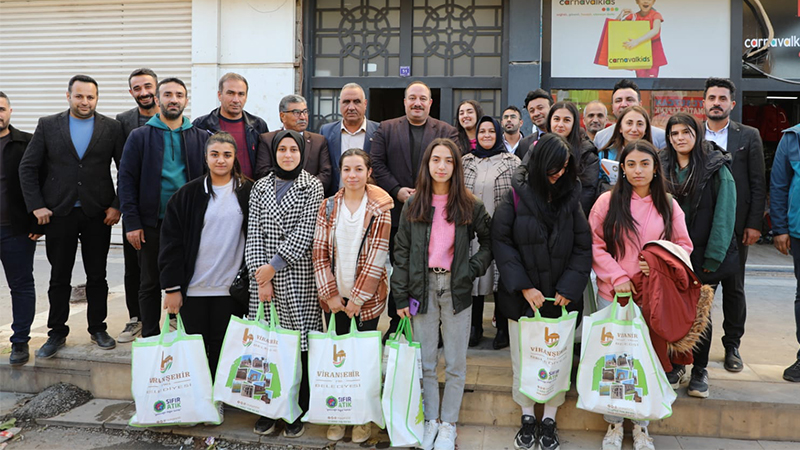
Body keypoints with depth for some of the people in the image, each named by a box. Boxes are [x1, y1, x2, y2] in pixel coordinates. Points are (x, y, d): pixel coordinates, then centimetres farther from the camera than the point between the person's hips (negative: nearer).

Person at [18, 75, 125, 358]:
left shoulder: (111, 128, 3)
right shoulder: (48, 125, 5)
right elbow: (27, 167, 4)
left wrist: (117, 206, -5)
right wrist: (36, 206, -4)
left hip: (98, 213, 0)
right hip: (59, 213, 1)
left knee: (97, 276, 8)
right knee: (59, 278, 7)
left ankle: (97, 329, 22)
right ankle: (57, 333, 20)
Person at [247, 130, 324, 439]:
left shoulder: (312, 186, 2)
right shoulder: (260, 187, 10)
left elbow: (305, 231, -7)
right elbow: (254, 233, 4)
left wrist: (274, 265, -11)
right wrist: (261, 277, -6)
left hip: (299, 278, -2)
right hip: (263, 277, 3)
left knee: (299, 343, 1)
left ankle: (298, 411, 15)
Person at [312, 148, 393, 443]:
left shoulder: (382, 208, -6)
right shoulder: (328, 206, 2)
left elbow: (377, 257, -11)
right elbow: (320, 253, 0)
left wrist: (358, 298, -12)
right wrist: (330, 294, -7)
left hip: (367, 297, -2)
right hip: (334, 298, 3)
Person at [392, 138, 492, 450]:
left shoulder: (470, 206, 1)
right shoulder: (413, 205, 4)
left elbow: (489, 243, 9)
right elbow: (401, 251, 3)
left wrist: (472, 270, -6)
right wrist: (400, 296, -2)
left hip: (456, 289, -1)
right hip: (422, 288, 1)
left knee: (455, 364, 6)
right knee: (426, 363, 9)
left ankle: (448, 424, 21)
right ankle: (430, 421, 25)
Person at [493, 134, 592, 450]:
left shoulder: (571, 197, 1)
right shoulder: (516, 195, -5)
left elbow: (583, 247, -1)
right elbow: (502, 242, -7)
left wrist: (569, 288, -10)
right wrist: (523, 286, -12)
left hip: (561, 297, 1)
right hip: (521, 296, -1)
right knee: (522, 361, 9)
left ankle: (549, 419, 25)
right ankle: (527, 417, 28)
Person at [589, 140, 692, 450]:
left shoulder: (668, 206, 5)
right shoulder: (607, 202, -2)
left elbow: (683, 246, 9)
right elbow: (595, 245, -3)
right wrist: (617, 277, -11)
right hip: (613, 294, -1)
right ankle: (614, 424, 22)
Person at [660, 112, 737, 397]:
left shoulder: (716, 168, -5)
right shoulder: (663, 168, 5)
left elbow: (724, 215, -9)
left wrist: (713, 258, -14)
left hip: (702, 256, -2)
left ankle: (700, 371, 20)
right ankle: (675, 365, 23)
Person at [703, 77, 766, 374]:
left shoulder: (748, 136, 5)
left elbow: (758, 184, 3)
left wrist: (754, 224, -4)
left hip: (735, 225, 0)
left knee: (734, 288, 8)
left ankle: (732, 345, 21)